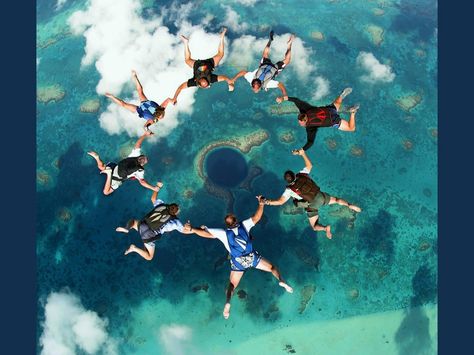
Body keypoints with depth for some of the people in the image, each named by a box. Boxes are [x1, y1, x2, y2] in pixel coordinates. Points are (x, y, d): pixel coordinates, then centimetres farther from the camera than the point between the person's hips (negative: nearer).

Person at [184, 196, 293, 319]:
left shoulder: (223, 233, -1)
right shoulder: (244, 225, 1)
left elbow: (207, 234, -10)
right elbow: (256, 217, 3)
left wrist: (192, 229, -12)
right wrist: (261, 204, 7)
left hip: (238, 262, 0)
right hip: (252, 257, 0)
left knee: (232, 284, 12)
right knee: (272, 267, 15)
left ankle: (227, 303, -13)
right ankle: (281, 281, -12)